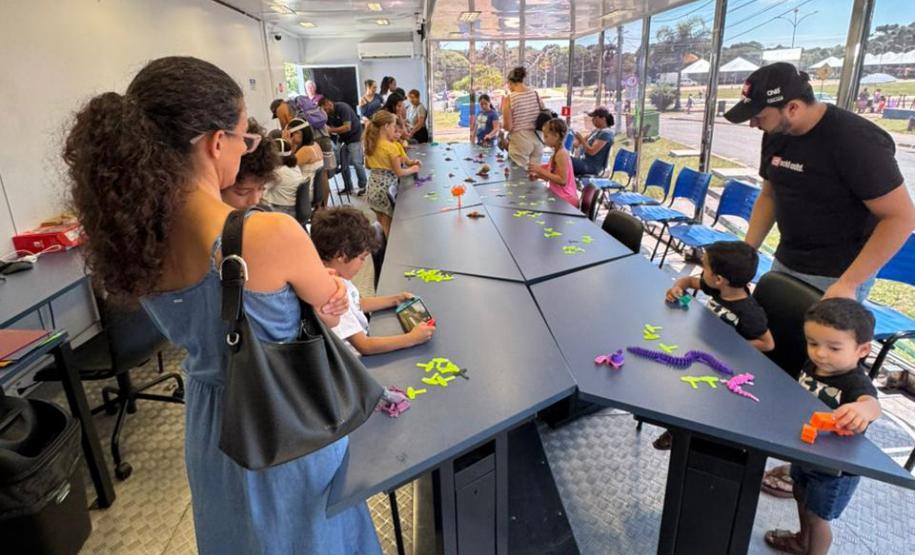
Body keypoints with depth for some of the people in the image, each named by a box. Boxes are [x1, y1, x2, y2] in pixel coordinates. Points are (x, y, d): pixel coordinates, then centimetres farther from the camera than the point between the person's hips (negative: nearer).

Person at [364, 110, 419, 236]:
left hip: (373, 186, 7)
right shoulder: (391, 147, -16)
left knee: (381, 224, 17)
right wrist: (413, 169, 4)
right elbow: (399, 172, -12)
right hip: (386, 187, -7)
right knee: (388, 227, 3)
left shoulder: (370, 144, 4)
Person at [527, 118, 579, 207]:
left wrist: (541, 170, -19)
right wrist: (537, 175, 1)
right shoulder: (557, 152, 10)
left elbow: (562, 180, -22)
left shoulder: (561, 154, -16)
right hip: (559, 196, 8)